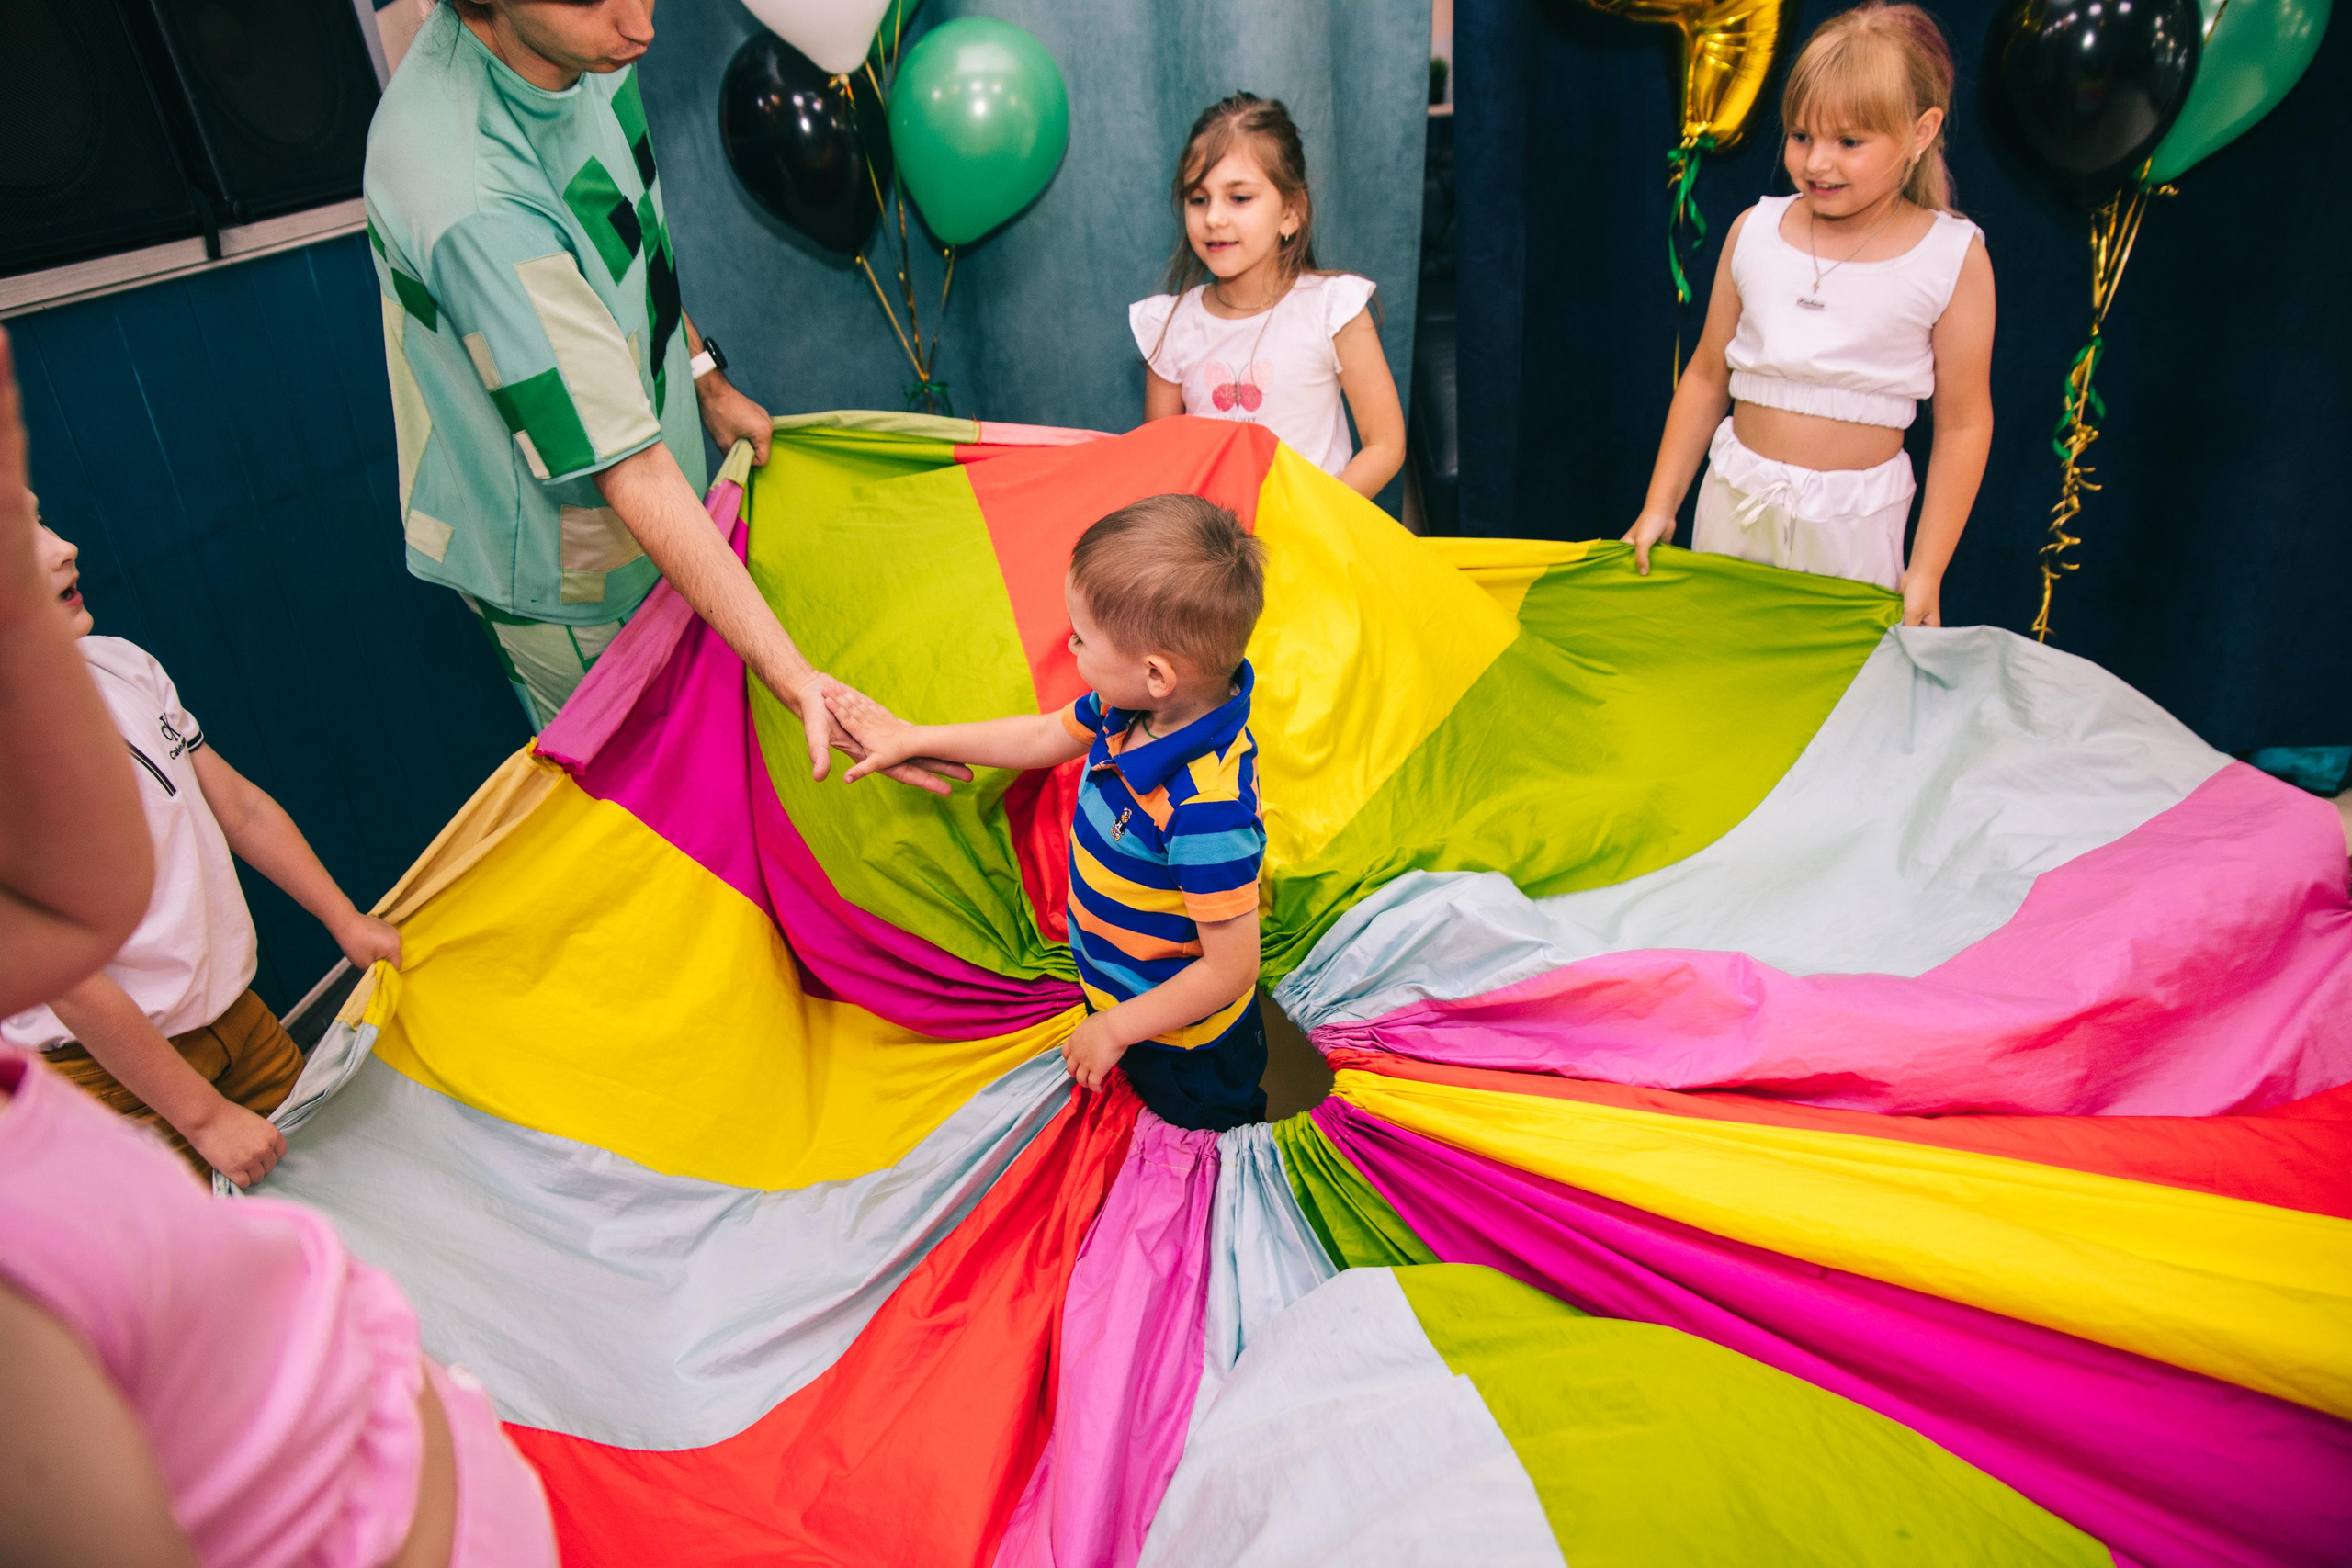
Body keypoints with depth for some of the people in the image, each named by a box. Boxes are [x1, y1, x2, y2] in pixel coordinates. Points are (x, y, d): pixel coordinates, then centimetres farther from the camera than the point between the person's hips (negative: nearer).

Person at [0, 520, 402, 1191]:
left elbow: (240, 808, 8)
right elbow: (71, 985, -22)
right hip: (111, 1069, -6)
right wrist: (204, 1116, -16)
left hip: (229, 1005, 7)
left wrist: (346, 921, 10)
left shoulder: (119, 664, -3)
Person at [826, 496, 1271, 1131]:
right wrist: (912, 738, 10)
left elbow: (1230, 969, -34)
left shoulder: (1207, 811, -42)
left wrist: (1113, 1030, -21)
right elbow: (1045, 736, 5)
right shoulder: (1130, 707, -16)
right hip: (1118, 990, 8)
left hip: (1184, 1047, -8)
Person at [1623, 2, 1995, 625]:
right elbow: (1707, 378, 5)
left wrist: (1927, 570, -7)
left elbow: (1963, 424, -5)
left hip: (1853, 520, -2)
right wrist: (1659, 507, 5)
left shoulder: (1955, 258, -8)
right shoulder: (1754, 231, -1)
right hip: (1736, 500, 3)